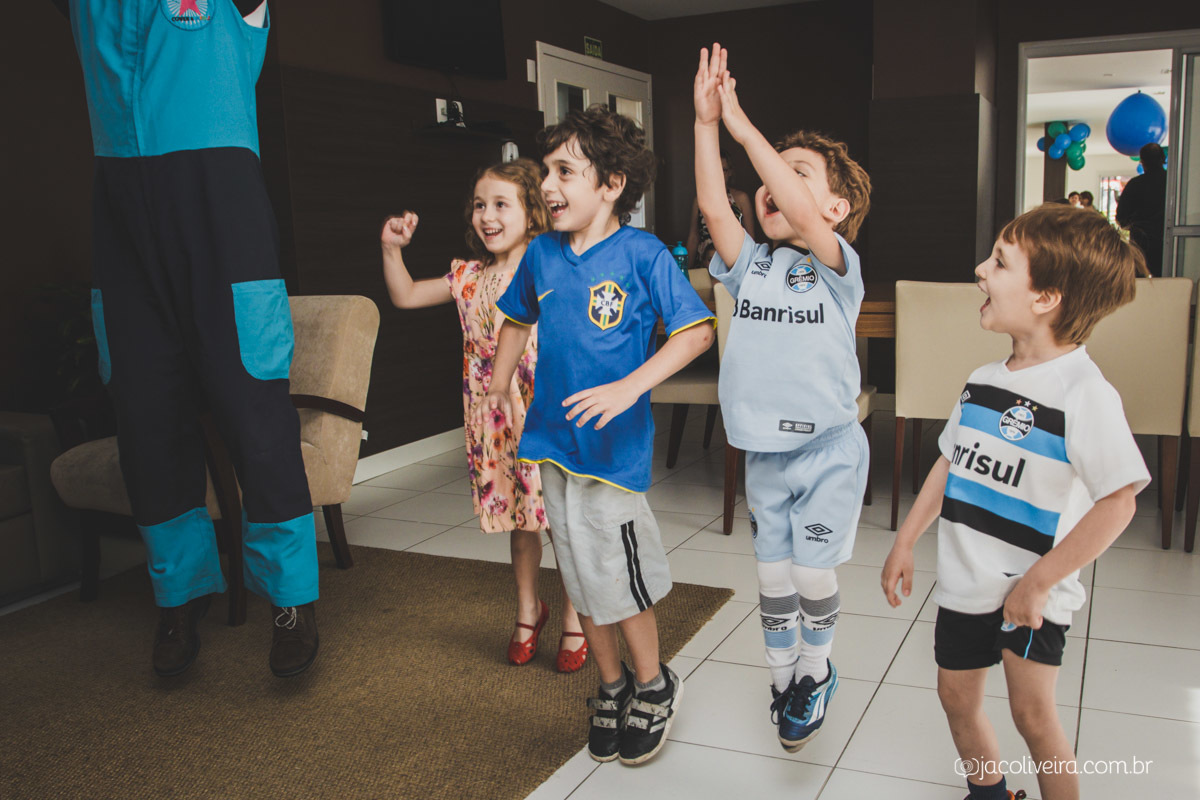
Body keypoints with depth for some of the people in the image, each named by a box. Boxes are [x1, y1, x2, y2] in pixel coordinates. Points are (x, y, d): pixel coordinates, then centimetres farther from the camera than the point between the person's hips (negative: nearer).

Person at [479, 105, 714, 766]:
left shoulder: (643, 254, -12)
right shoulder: (541, 254, 4)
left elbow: (697, 331, -16)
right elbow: (518, 320, 21)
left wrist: (629, 387, -26)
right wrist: (497, 389, 13)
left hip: (614, 445, -5)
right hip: (554, 439, 6)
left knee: (618, 579, 3)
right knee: (582, 580, 15)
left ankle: (654, 686, 29)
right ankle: (611, 687, 35)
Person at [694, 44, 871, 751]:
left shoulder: (837, 268, -11)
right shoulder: (751, 265, 0)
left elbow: (801, 214, -30)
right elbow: (712, 205, -15)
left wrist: (745, 127, -30)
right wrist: (707, 122, -21)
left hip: (830, 448, -4)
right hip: (764, 451, 4)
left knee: (813, 574, 6)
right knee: (773, 575, 14)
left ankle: (817, 673, 32)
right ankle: (784, 678, 34)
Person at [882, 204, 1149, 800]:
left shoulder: (1085, 392, -20)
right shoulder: (983, 382, 3)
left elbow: (1117, 503, -23)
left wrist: (1038, 583, -20)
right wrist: (904, 543, 15)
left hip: (1032, 593, -7)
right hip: (964, 582, 7)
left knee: (1032, 712, -3)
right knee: (957, 696, 16)